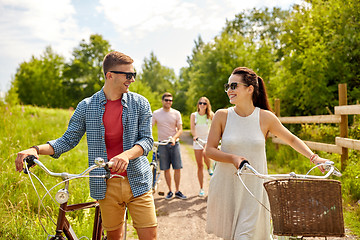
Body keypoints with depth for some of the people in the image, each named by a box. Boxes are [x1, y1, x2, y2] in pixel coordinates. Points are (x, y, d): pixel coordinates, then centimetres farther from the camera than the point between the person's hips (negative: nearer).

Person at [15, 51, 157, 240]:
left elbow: (147, 139, -4)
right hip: (106, 185, 0)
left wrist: (127, 154, -25)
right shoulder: (86, 106, 2)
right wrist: (36, 149, -10)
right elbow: (68, 140, 6)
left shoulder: (140, 103, 0)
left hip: (136, 180, 0)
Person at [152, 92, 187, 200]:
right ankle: (170, 191, 15)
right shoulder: (156, 113, 2)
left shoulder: (176, 113, 3)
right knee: (166, 169, 3)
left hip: (174, 143, 0)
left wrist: (174, 138, -18)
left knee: (177, 168, -1)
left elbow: (180, 129, 0)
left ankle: (177, 191, 11)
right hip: (162, 144, 0)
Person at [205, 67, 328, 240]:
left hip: (253, 186, -1)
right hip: (226, 185, 1)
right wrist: (233, 158, -20)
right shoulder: (222, 116, -4)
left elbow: (292, 139, 8)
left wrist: (314, 157, -5)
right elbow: (209, 149, -3)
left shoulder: (265, 117, -3)